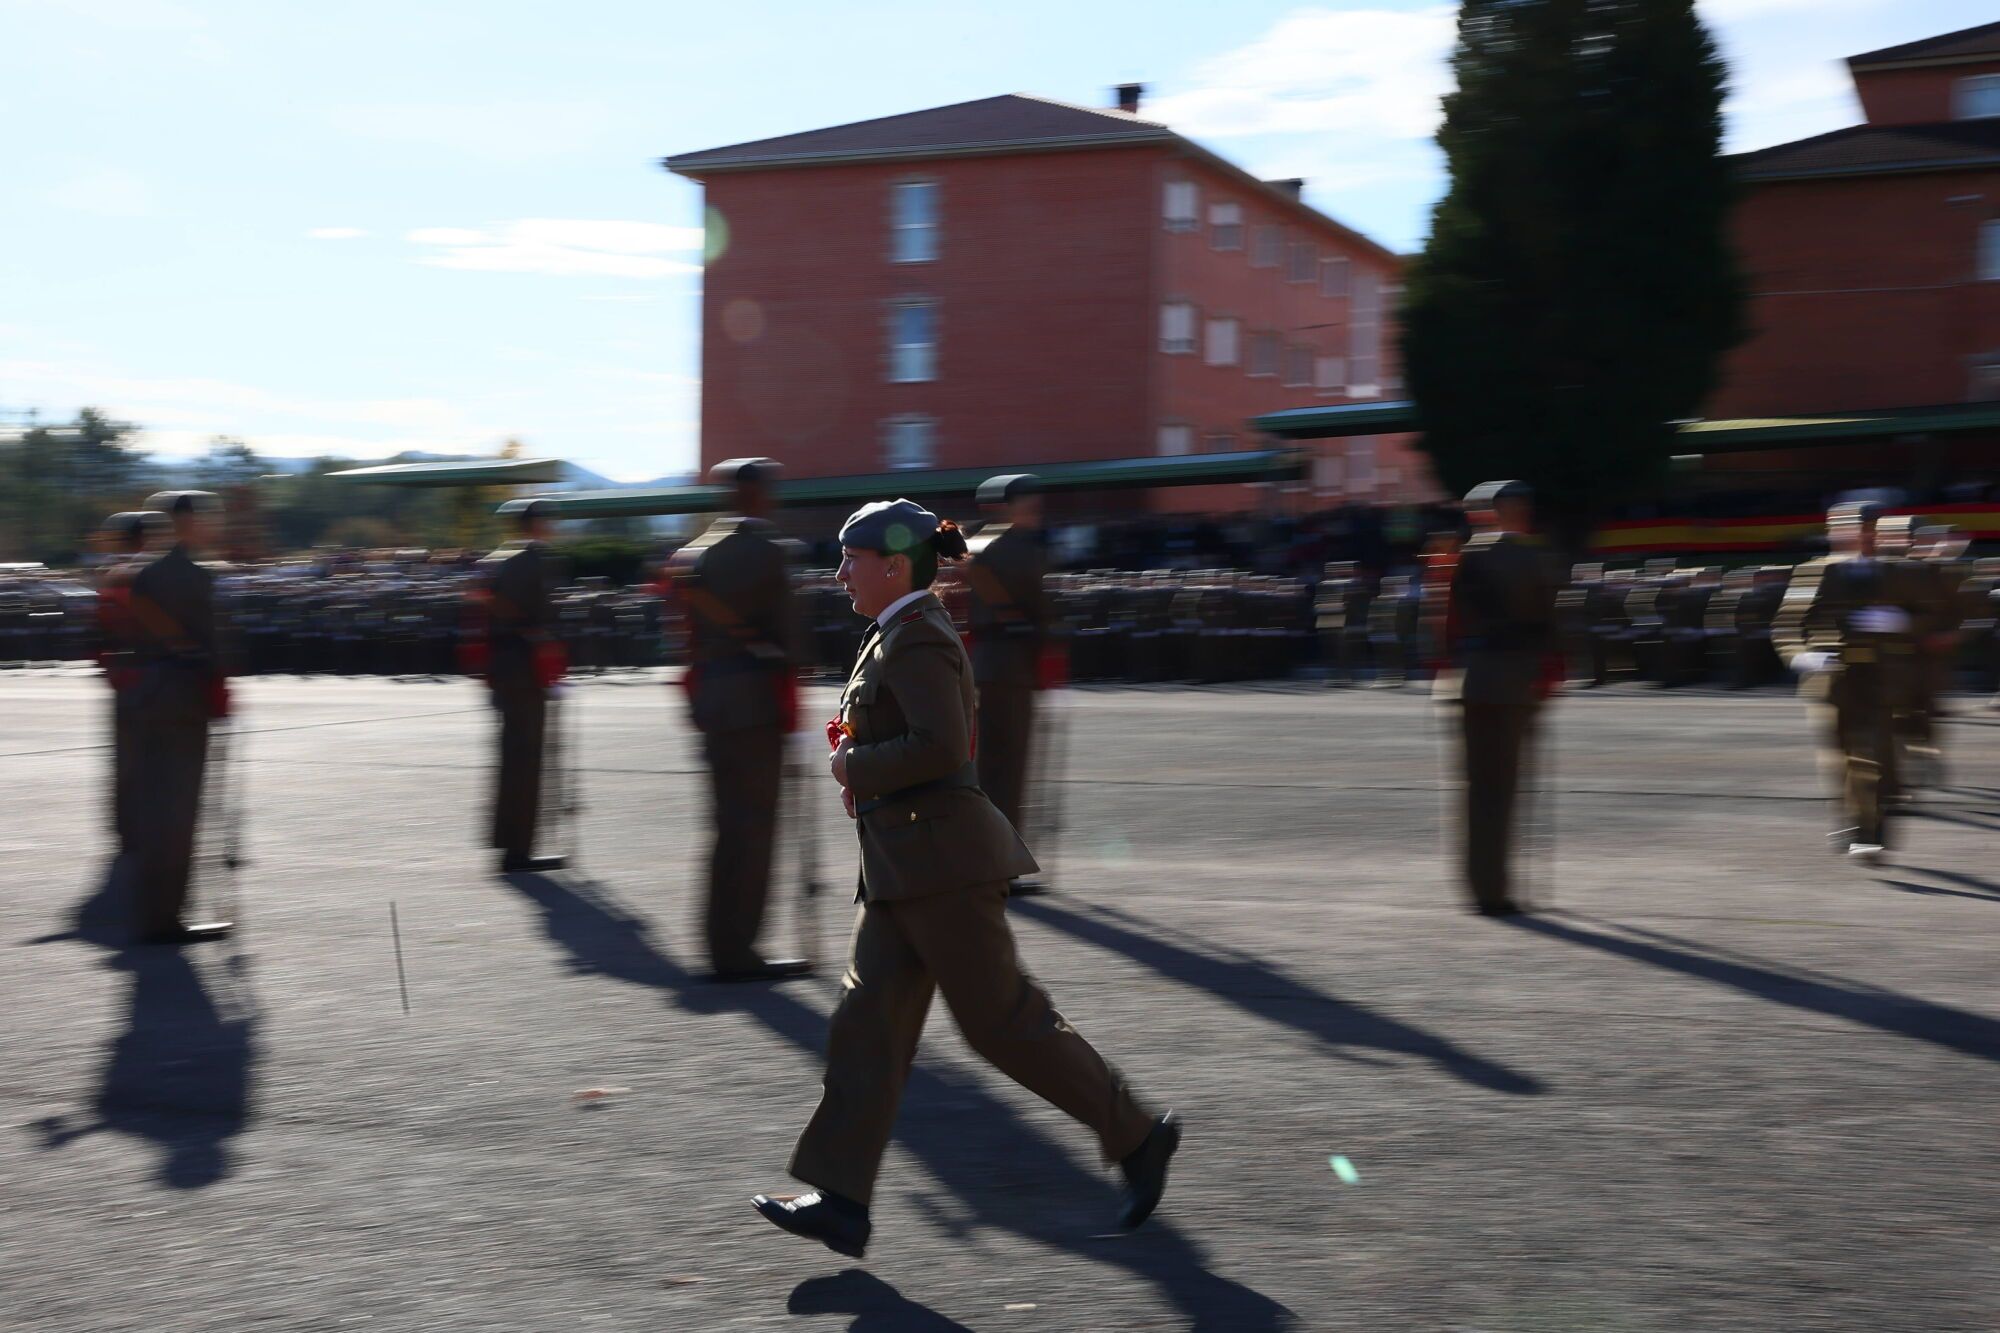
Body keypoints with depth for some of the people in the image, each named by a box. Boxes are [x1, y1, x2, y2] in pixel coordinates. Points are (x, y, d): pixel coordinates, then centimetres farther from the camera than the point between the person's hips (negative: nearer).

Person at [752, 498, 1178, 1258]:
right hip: (907, 865, 10)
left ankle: (1136, 1136, 10)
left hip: (940, 858, -10)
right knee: (868, 1020, 5)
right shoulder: (904, 634, 16)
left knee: (1001, 1020, -4)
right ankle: (841, 1203, 6)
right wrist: (861, 759, 11)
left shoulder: (915, 639, -15)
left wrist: (855, 766, -13)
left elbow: (940, 748, -26)